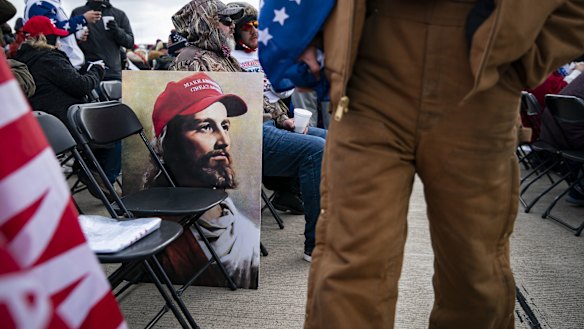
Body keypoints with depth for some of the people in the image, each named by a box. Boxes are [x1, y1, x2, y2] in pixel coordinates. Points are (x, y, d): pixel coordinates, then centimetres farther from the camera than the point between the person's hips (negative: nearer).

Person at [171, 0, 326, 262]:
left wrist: (281, 118, 15)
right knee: (315, 149, -25)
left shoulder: (222, 56, 26)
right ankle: (317, 245, -18)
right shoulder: (192, 60, -6)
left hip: (263, 126, 11)